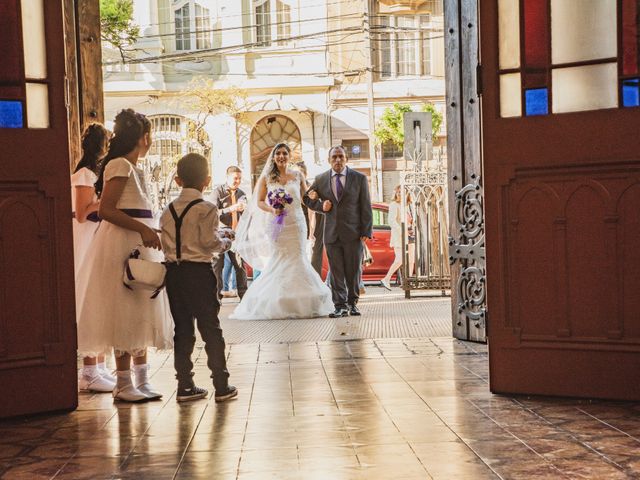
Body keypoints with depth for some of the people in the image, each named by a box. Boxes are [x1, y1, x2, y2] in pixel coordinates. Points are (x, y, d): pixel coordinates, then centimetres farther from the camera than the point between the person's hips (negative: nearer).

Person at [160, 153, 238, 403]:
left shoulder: (168, 210, 8)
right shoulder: (206, 209, -9)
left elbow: (165, 244, 9)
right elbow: (210, 242, -14)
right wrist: (224, 241, 7)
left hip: (173, 272, 5)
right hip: (199, 272, -5)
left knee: (182, 330, 10)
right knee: (211, 329, 2)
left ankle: (185, 386, 13)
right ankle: (222, 386, 4)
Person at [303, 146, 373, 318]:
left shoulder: (359, 178, 2)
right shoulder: (321, 179, 7)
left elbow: (366, 207, 0)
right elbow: (307, 198, 20)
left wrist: (366, 232, -7)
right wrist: (320, 206, -1)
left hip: (353, 233, -1)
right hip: (331, 232, 1)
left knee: (354, 270, 4)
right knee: (336, 272, 0)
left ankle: (352, 303, 19)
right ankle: (340, 306, 5)